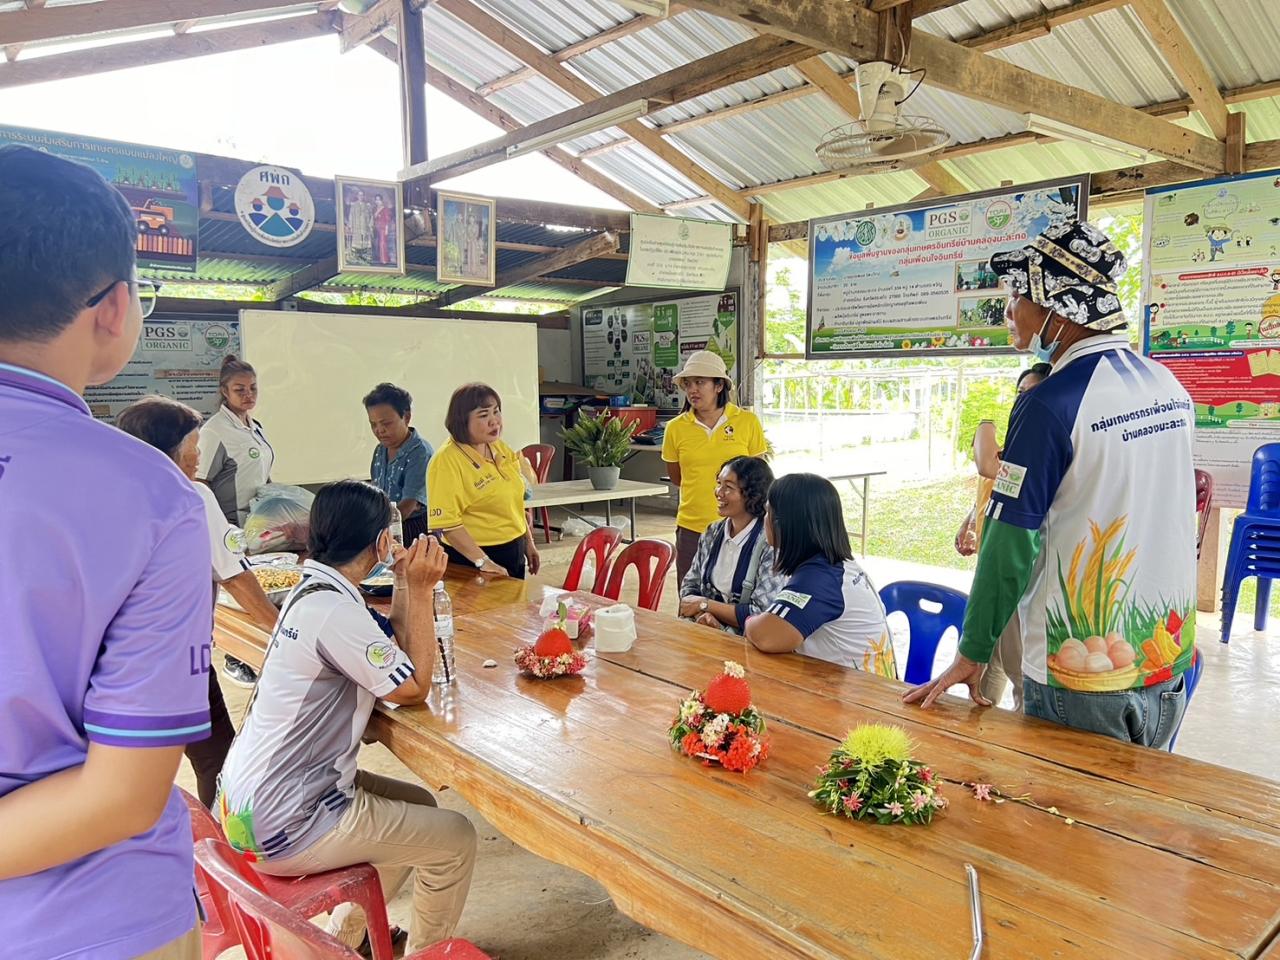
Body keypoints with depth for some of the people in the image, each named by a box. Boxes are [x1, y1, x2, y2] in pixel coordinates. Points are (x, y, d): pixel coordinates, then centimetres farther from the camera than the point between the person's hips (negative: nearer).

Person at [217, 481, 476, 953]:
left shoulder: (313, 590, 5)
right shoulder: (332, 609, -26)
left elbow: (394, 647, 8)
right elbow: (414, 686, -18)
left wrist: (407, 583, 2)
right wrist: (420, 590, -16)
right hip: (284, 825, -10)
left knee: (419, 806, 24)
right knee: (455, 840, 0)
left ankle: (346, 935, 36)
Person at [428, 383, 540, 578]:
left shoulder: (500, 448, 6)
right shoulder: (447, 461, -18)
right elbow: (446, 522, -23)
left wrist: (529, 542, 16)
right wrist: (483, 562, -26)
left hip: (514, 553, 7)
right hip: (473, 558, -7)